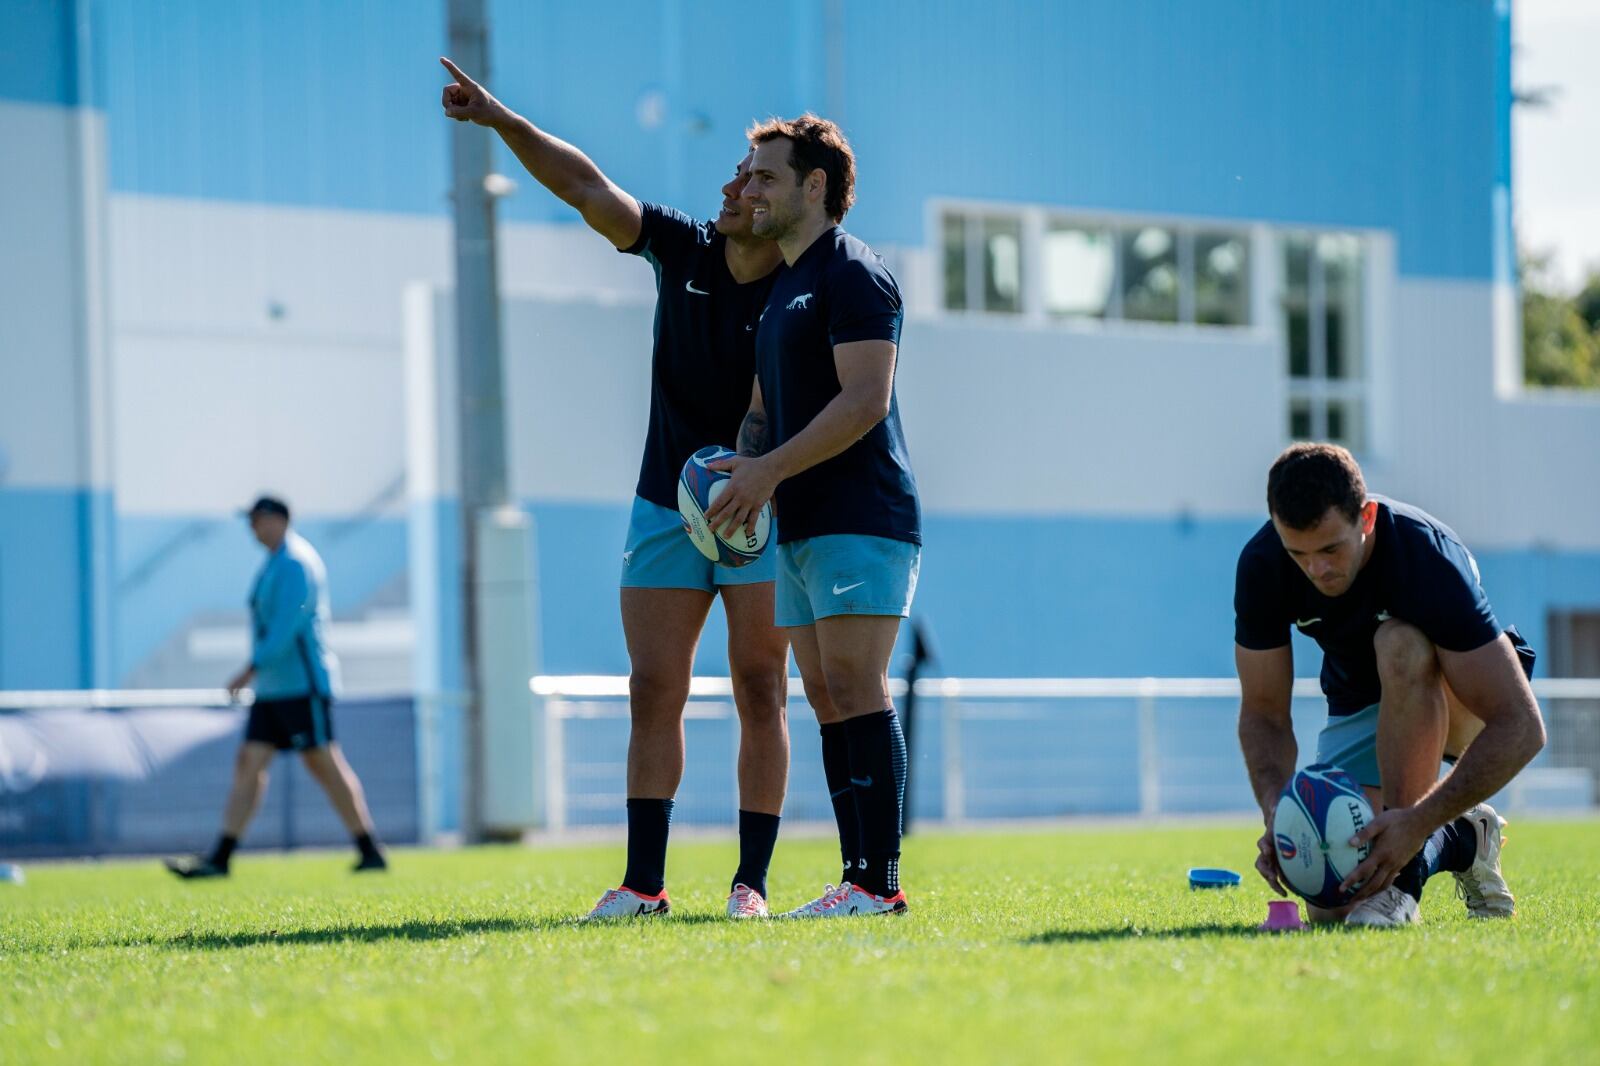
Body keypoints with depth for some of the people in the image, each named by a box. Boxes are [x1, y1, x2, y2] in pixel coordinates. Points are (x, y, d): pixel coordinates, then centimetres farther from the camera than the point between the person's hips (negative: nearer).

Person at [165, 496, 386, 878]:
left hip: (302, 685, -10)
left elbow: (287, 625, -22)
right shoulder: (276, 563, 18)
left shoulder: (295, 563, -12)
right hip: (272, 688, 10)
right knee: (249, 763, 2)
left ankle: (371, 853, -3)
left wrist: (252, 669, -24)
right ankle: (219, 858, -2)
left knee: (325, 765, -8)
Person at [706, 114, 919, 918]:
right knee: (825, 697, 5)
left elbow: (865, 400, -17)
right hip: (798, 525, 9)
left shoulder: (853, 274, -7)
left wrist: (771, 469, -19)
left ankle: (879, 881, -15)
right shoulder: (780, 287, 22)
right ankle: (856, 879, 5)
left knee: (854, 686, -14)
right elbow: (764, 407, 26)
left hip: (861, 520, -9)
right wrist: (745, 469, 5)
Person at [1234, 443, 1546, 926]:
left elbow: (1521, 726, -37)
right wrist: (1277, 810, -33)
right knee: (1332, 910, -15)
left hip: (1459, 698, -4)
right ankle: (1457, 841, 16)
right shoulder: (1262, 565, -23)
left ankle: (1405, 877, -28)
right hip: (1357, 703, 4)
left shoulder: (1428, 556, -35)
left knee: (1401, 644, -39)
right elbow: (1263, 711, -13)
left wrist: (1418, 822, -46)